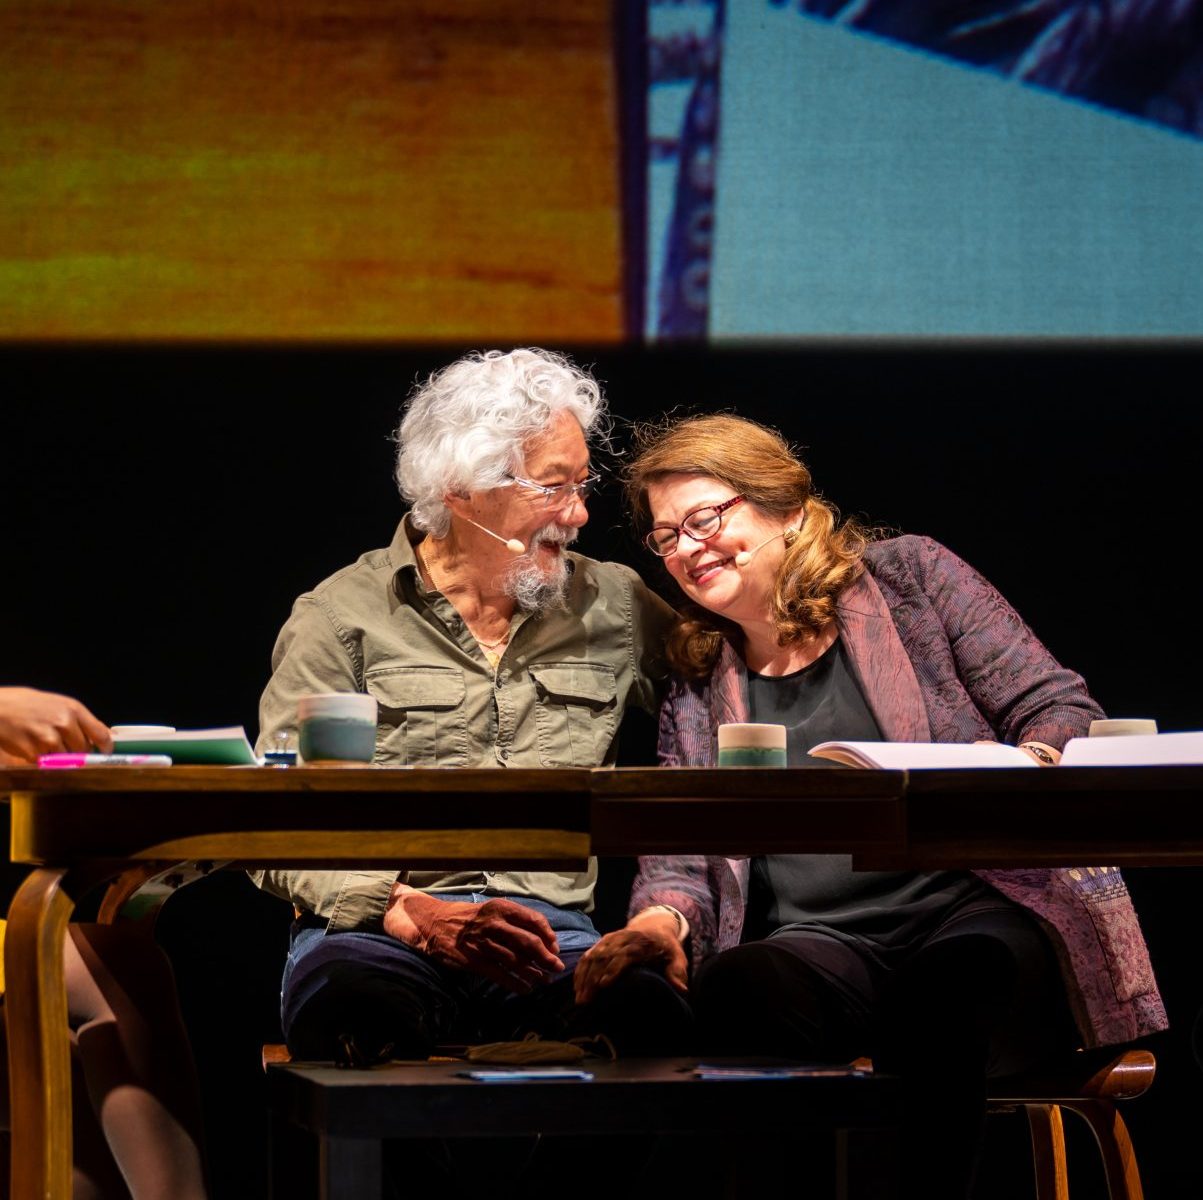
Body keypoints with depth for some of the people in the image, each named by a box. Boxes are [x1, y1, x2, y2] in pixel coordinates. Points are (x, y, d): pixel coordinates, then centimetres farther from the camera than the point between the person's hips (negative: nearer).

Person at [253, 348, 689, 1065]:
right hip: (380, 932, -2)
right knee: (352, 1001, -40)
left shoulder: (614, 606, 19)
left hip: (550, 926, 2)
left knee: (648, 1009, -35)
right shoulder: (343, 615, 7)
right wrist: (420, 917, -16)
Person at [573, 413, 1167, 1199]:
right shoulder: (696, 688, 22)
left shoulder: (910, 576, 13)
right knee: (735, 987, -36)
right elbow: (677, 852, 17)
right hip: (816, 944, 2)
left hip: (975, 907, -2)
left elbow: (1065, 712, 8)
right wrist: (660, 920, -7)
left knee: (949, 993, -40)